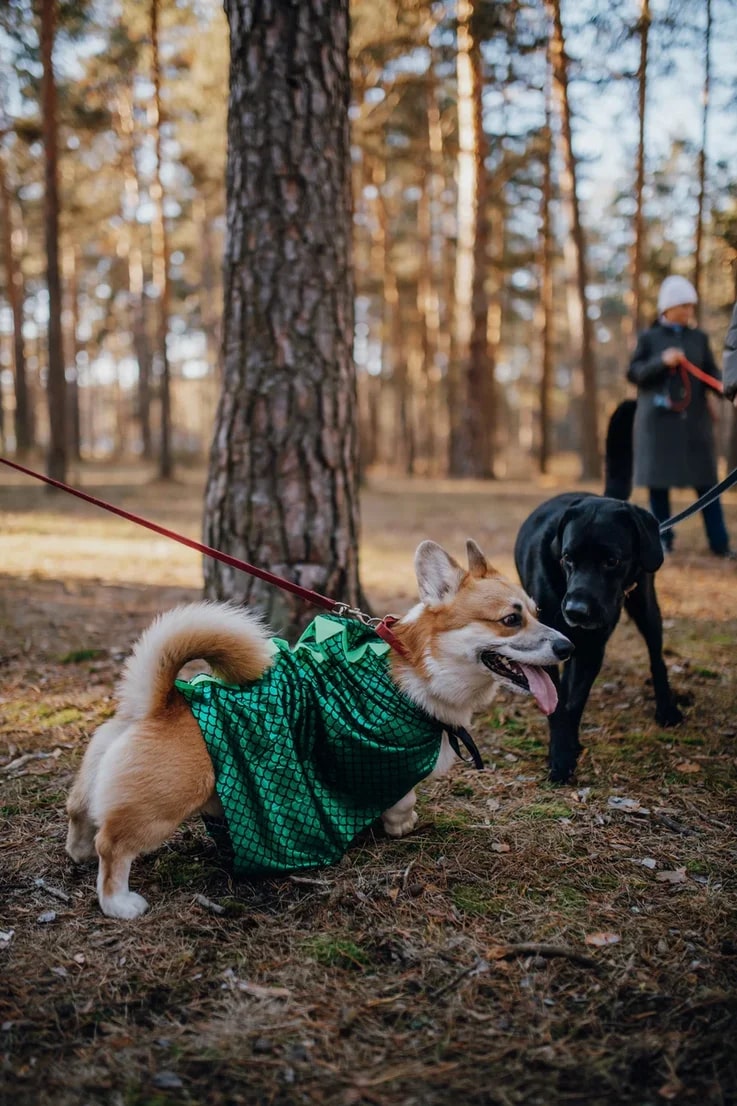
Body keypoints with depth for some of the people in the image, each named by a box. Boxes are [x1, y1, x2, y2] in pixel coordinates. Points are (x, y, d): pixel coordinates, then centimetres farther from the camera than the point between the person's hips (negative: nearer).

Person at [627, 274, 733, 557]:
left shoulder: (699, 338, 10)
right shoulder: (649, 337, 4)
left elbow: (712, 374, 5)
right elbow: (634, 373, -2)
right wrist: (661, 361, -17)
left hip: (694, 419, 2)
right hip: (658, 420, -1)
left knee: (706, 480, 0)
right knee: (658, 481, 2)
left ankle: (719, 543, 2)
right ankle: (663, 539, 13)